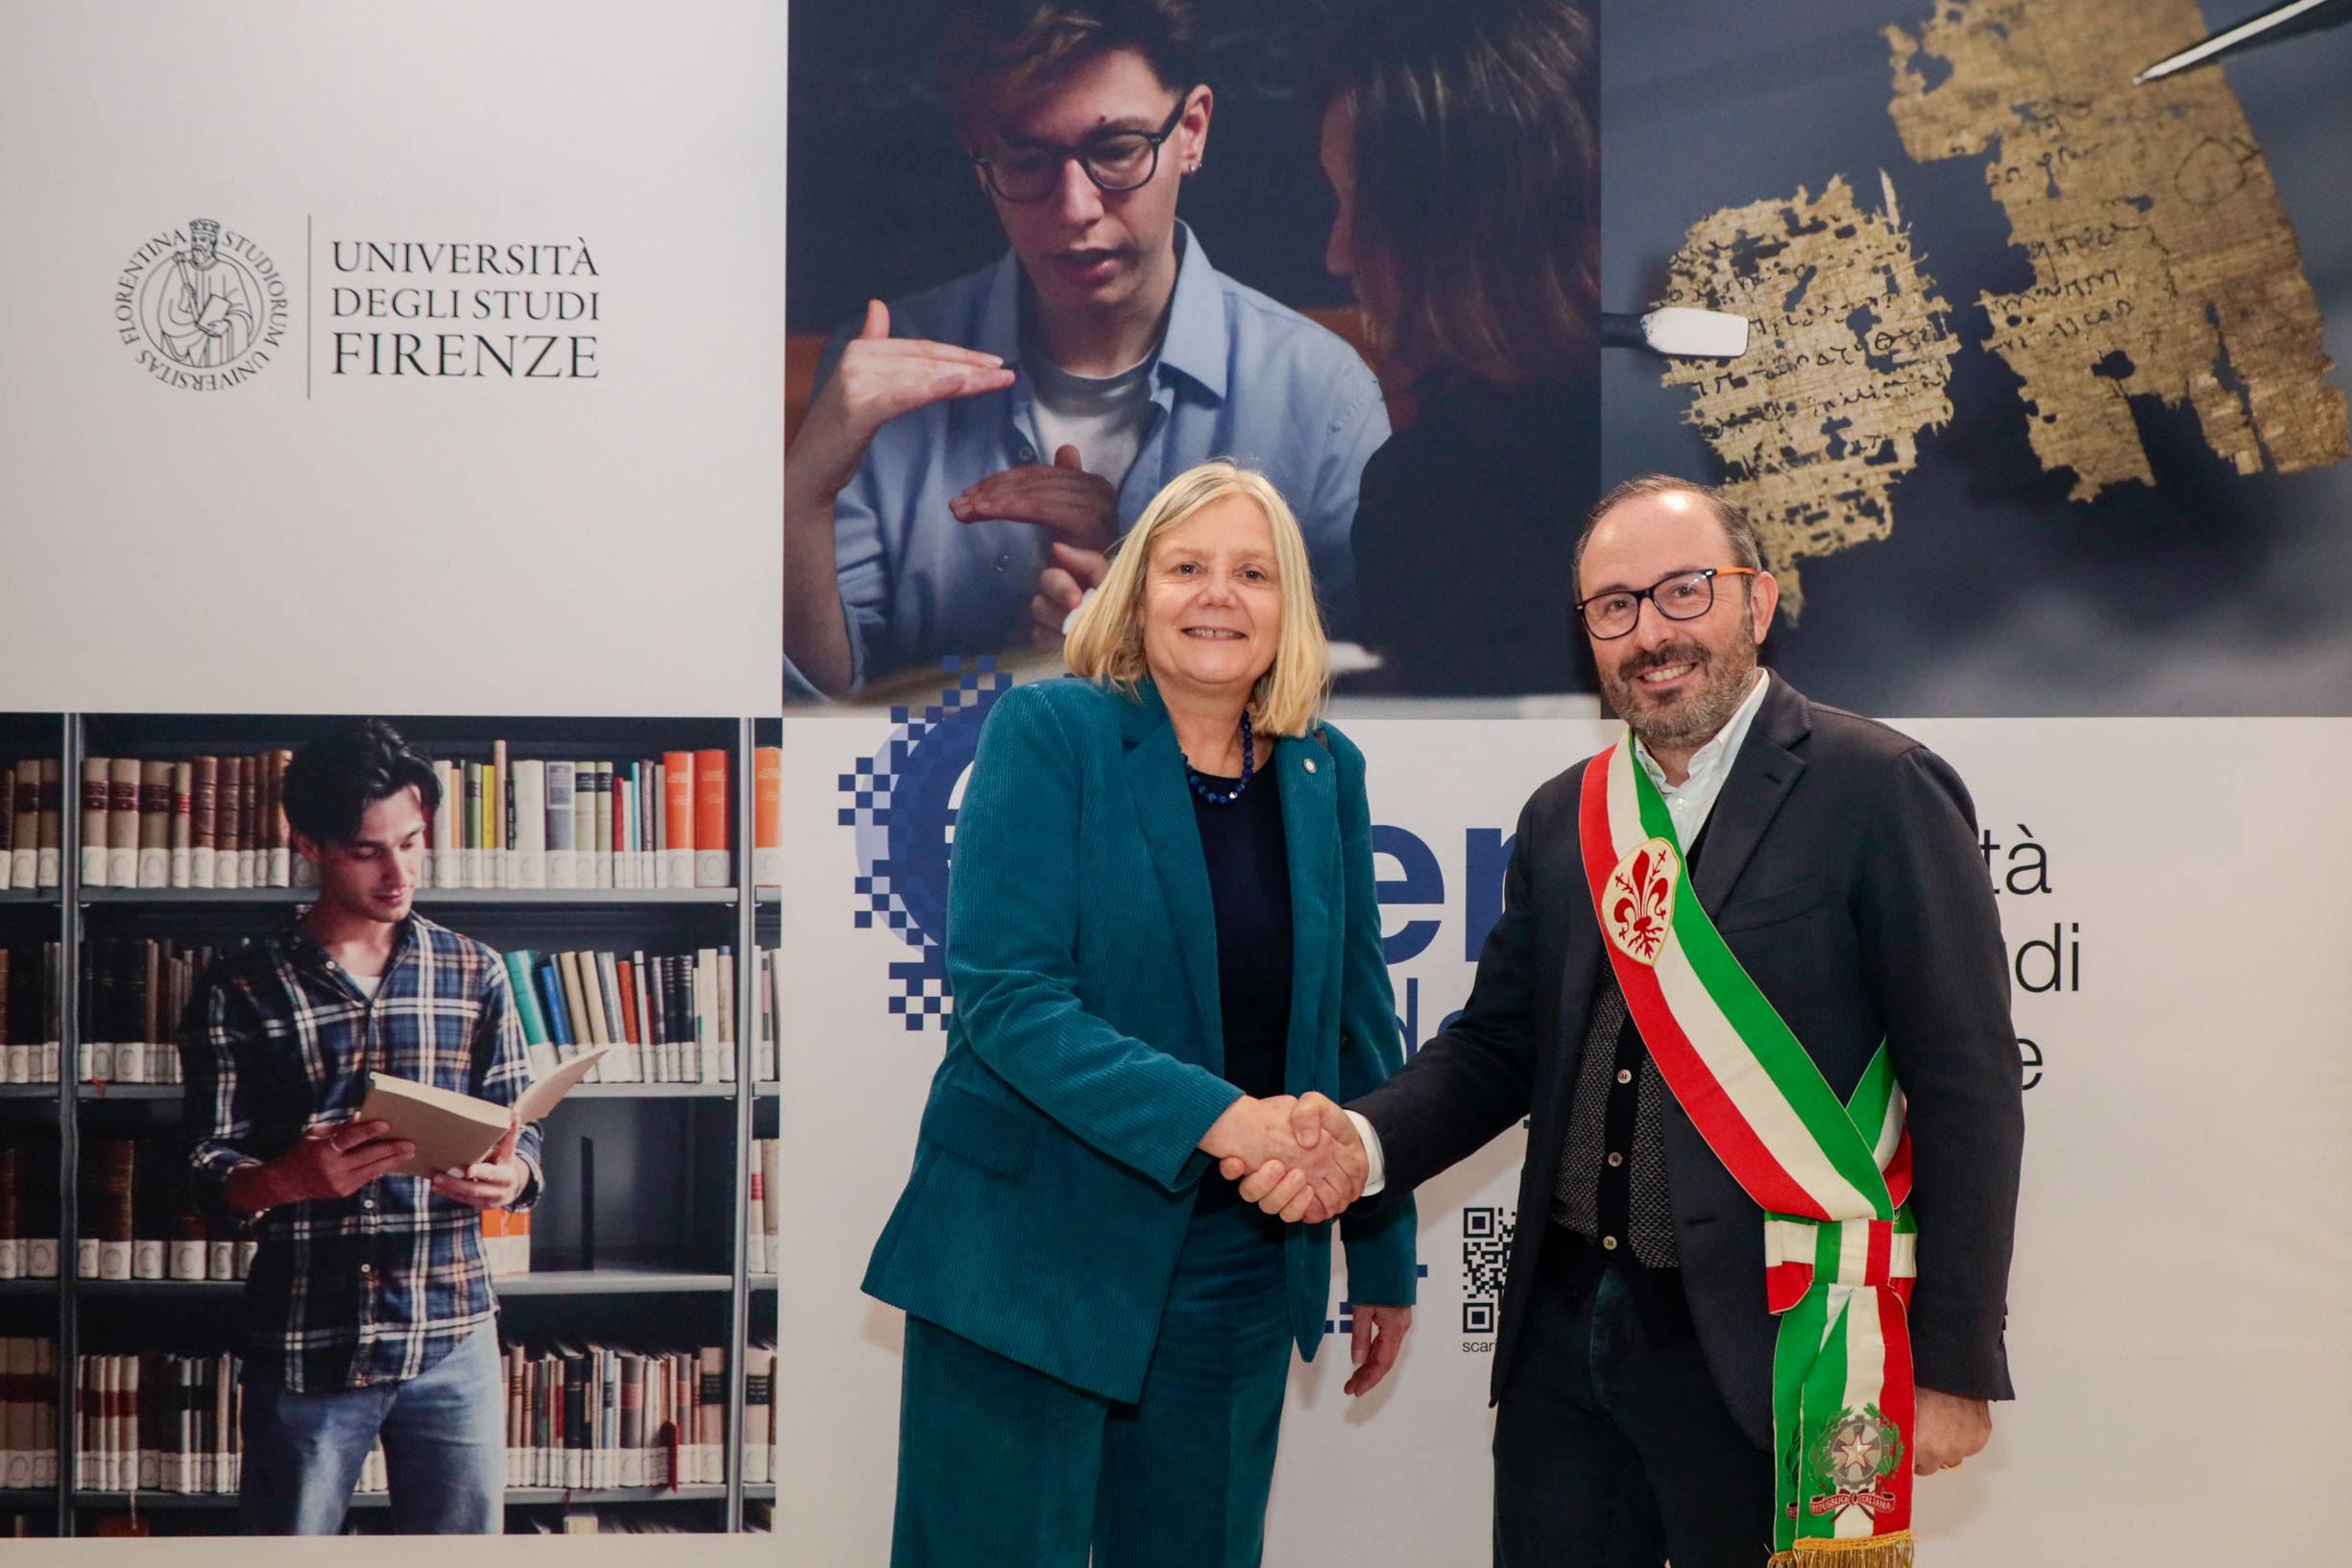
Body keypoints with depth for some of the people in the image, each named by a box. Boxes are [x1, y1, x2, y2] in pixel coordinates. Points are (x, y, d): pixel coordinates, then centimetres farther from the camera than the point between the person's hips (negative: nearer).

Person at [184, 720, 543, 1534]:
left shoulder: (475, 974, 7)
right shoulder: (242, 991, 1)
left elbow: (521, 1126, 10)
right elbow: (210, 1178, -2)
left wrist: (511, 1176, -14)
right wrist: (292, 1178, -24)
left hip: (452, 1337, 2)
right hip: (303, 1345, -1)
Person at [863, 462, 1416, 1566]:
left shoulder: (1327, 774, 6)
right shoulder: (1049, 731, -8)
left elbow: (1355, 1021, 13)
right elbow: (1004, 995, -18)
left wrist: (1385, 1259, 15)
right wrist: (1214, 1116, -27)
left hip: (1237, 1268, 4)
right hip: (1030, 1254, -4)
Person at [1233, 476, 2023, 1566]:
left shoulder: (1881, 792, -8)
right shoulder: (1562, 819, 11)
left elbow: (1965, 1093, -9)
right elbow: (1498, 1043, 13)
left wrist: (1953, 1369, -10)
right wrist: (1362, 1141, -8)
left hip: (1772, 1355, -5)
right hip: (1563, 1334, 5)